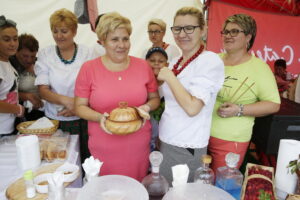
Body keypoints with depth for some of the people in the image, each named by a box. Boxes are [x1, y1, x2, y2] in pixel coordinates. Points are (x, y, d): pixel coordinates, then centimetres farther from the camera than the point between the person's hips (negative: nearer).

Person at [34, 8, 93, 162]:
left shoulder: (87, 53, 0)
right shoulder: (45, 54, 2)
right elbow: (43, 90, -4)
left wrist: (77, 106, -15)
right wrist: (66, 100, -21)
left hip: (83, 120, 0)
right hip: (55, 121, 1)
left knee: (85, 160, 4)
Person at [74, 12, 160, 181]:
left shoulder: (143, 66, 1)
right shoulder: (88, 69, -4)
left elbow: (155, 98, 10)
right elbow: (80, 107, 1)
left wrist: (146, 107, -11)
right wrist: (100, 117, -18)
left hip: (139, 145, 2)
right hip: (104, 148, -1)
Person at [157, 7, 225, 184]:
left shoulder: (211, 61, -16)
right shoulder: (176, 62, 7)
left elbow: (192, 108, -26)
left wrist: (169, 77, -16)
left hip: (186, 148, -7)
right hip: (167, 141, 7)